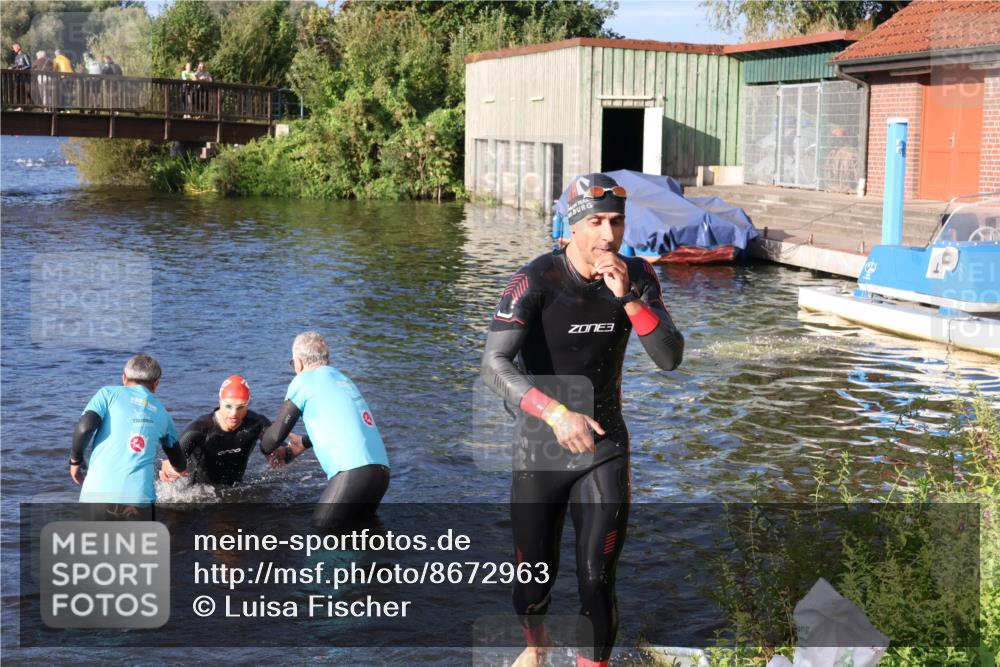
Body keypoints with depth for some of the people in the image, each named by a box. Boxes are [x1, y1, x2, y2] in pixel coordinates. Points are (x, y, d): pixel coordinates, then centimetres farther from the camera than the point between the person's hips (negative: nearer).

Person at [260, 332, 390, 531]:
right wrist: (301, 446, 52)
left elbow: (277, 434, 6)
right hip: (381, 470, 8)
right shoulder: (343, 379, 25)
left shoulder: (305, 380, 4)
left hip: (353, 472, -8)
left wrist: (264, 448, 28)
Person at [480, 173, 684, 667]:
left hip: (605, 450, 2)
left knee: (597, 583, -6)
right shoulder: (536, 281, -19)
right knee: (533, 579, 12)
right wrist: (556, 413, -43)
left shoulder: (637, 277, -6)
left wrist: (627, 297, -27)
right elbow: (494, 366, -29)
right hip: (540, 450, -2)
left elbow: (670, 358, -14)